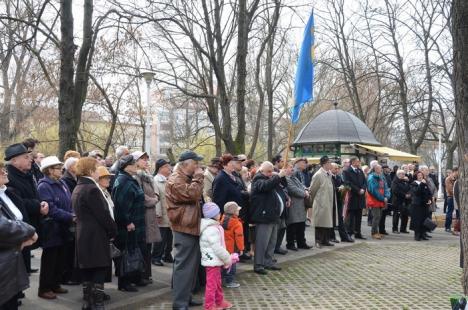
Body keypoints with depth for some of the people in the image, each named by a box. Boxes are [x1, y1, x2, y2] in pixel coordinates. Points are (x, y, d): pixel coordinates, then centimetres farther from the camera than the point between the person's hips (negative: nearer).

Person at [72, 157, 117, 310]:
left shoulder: (77, 189, 13)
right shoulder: (92, 189, -17)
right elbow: (103, 215, -18)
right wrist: (113, 231, -4)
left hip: (84, 235, 10)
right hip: (96, 236, -10)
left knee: (88, 270, 15)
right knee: (99, 270, -3)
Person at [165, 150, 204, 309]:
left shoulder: (187, 178, 18)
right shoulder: (175, 181, -15)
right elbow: (192, 194, -26)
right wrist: (198, 177, -16)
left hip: (192, 226, 11)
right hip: (184, 227, -11)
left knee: (192, 264, 16)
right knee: (184, 265, -7)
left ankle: (186, 296, 27)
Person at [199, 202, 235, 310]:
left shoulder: (213, 227, 11)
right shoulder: (211, 229, -23)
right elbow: (217, 248, -24)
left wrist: (227, 257, 16)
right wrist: (228, 259, -13)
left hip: (215, 260, 11)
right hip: (212, 261, -11)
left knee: (217, 283, 23)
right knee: (212, 284, -2)